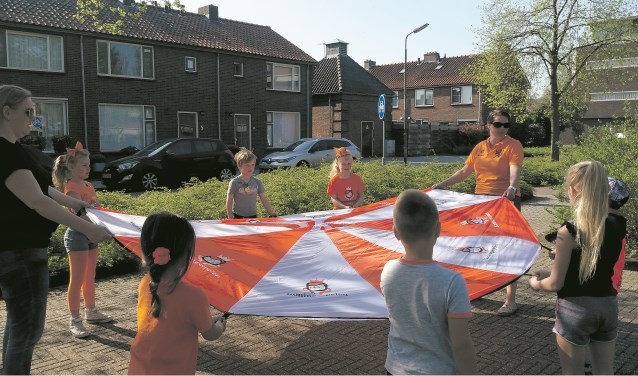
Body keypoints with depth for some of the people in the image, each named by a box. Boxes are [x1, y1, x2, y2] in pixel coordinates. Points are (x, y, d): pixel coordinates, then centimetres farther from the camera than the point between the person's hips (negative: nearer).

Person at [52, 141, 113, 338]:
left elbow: (97, 208, 12)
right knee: (77, 280, -2)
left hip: (90, 235, 8)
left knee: (89, 278, 17)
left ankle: (91, 311, 30)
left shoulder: (88, 185, 12)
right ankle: (74, 320, 6)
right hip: (77, 235, -8)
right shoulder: (71, 188, -14)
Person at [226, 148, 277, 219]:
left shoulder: (257, 182, 1)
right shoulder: (234, 182, -9)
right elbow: (229, 202, -7)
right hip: (238, 217, -3)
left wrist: (272, 214, -6)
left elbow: (264, 200, 3)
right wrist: (231, 218, -11)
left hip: (252, 217, 4)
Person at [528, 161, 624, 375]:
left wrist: (536, 283, 6)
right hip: (608, 306, 6)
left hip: (576, 309, -5)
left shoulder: (569, 232, -21)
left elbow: (555, 284, -14)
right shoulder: (618, 225, -4)